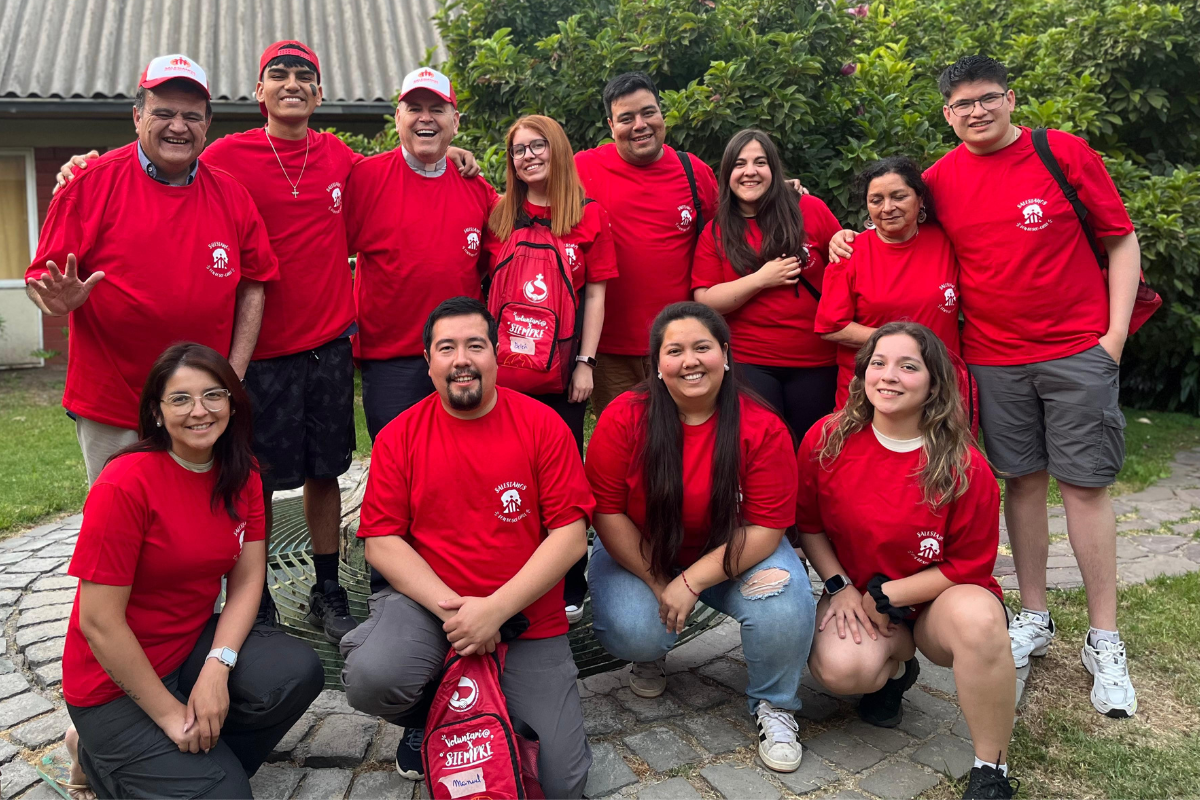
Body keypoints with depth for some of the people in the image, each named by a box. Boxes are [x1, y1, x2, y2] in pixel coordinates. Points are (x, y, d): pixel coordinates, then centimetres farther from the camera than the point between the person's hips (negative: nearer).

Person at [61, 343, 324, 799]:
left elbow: (247, 580, -3)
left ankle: (196, 754, 3)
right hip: (116, 682, -6)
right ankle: (104, 756, 12)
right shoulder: (126, 484, -22)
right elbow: (99, 622, -21)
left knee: (297, 672, -21)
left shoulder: (241, 474, -2)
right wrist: (170, 713, -16)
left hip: (195, 644, 6)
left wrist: (217, 667, -19)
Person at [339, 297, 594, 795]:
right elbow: (380, 541, -4)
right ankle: (427, 716, 8)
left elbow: (571, 534, -10)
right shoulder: (398, 436, -2)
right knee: (371, 678, -31)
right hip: (427, 602, 1)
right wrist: (450, 606, -18)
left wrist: (496, 610, -18)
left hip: (525, 618, 0)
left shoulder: (542, 425, -6)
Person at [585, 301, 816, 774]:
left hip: (733, 554, 0)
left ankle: (773, 706, 3)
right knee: (632, 633, -26)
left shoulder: (763, 428, -17)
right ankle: (651, 653, 15)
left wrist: (691, 582, -24)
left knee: (785, 601, -28)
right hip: (637, 554, 0)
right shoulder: (624, 418, -17)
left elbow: (766, 527, -17)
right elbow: (607, 512, -13)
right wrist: (658, 585, -17)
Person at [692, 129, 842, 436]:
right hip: (749, 364, -1)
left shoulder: (810, 210, 0)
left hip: (817, 363, 1)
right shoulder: (716, 232, 2)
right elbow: (705, 301, -6)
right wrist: (762, 279, -13)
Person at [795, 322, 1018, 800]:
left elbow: (969, 566, -9)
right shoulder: (826, 440, -8)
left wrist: (888, 595, -15)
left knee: (978, 617, -38)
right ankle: (896, 663, 10)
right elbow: (807, 523, 4)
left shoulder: (965, 468, -15)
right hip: (856, 594, 2)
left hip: (938, 598, -1)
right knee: (840, 669, -31)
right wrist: (839, 586, -9)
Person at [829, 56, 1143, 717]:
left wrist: (1116, 332, -6)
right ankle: (1034, 618, 22)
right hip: (991, 358, 2)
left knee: (1084, 484, -1)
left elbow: (1120, 240, 2)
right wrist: (849, 239, 0)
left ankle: (1104, 641, 10)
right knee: (1022, 480, 8)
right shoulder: (940, 180, 5)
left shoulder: (1065, 153, -2)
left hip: (1077, 350, -2)